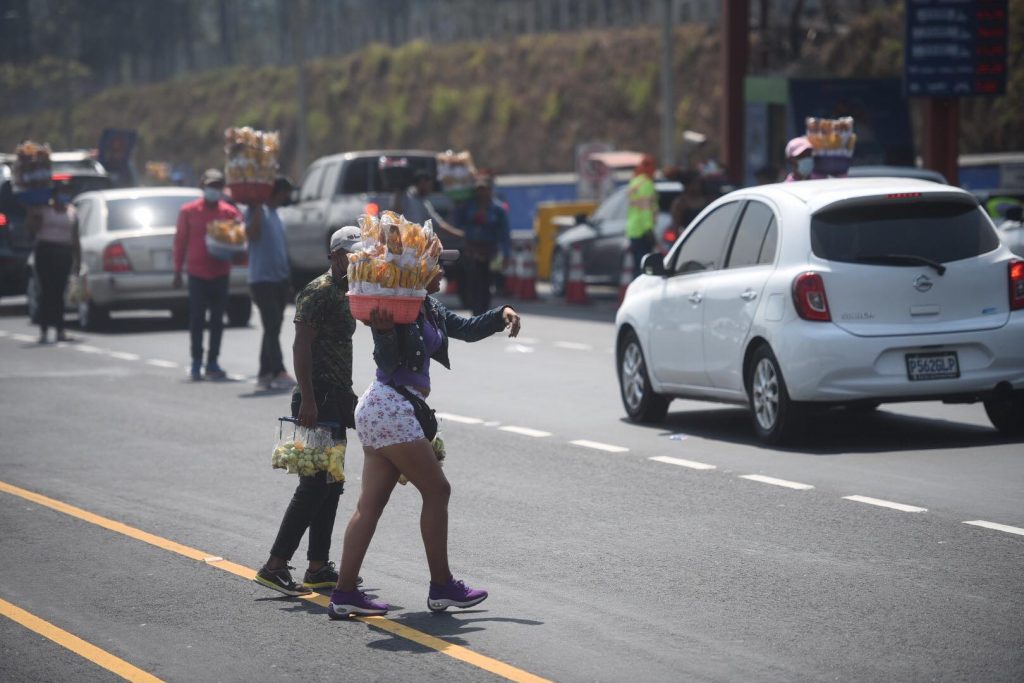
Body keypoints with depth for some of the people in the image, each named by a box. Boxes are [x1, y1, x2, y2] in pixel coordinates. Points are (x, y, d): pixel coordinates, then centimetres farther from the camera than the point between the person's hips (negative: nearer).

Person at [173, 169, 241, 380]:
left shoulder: (230, 212, 3)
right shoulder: (189, 211, 0)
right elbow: (180, 241, 3)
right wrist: (178, 271, 1)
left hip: (220, 273, 2)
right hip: (197, 273, -2)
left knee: (217, 319, 5)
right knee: (197, 318, 0)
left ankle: (212, 362, 12)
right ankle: (196, 361, 8)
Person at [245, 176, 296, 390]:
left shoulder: (274, 212, 17)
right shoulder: (257, 210, -8)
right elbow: (252, 234, -25)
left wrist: (287, 275, 22)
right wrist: (258, 208, -25)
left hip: (279, 278, 9)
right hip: (262, 278, -9)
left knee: (273, 328, 9)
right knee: (272, 327, -14)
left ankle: (265, 374, 14)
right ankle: (279, 373, -19)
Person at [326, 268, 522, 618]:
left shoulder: (430, 308, 14)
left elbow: (467, 329, 23)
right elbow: (388, 362, -17)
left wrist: (501, 314, 7)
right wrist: (384, 330, -35)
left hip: (389, 409, 9)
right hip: (391, 407, -9)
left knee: (370, 503, 5)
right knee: (436, 490, 0)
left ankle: (344, 593, 4)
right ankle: (441, 586, 8)